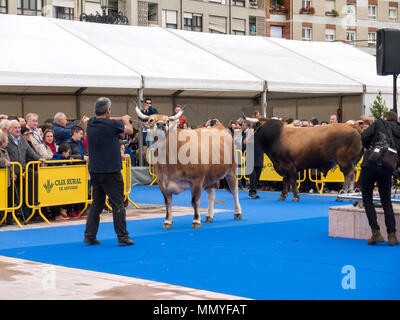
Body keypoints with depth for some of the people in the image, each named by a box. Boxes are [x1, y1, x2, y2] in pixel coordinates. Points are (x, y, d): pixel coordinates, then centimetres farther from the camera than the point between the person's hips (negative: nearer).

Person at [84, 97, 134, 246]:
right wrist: (125, 120, 24)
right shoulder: (113, 125, -14)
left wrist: (121, 119, 26)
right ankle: (123, 238, 2)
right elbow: (129, 130, 5)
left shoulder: (91, 123, 3)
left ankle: (89, 236, 13)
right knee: (118, 205, 0)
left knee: (96, 203, 14)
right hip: (111, 171, -6)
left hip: (94, 171, 6)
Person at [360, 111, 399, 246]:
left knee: (367, 199, 7)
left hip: (370, 165, -3)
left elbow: (363, 137, -5)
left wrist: (370, 147, 13)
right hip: (387, 169, 4)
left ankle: (376, 232, -2)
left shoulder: (379, 123, 6)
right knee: (386, 201, 14)